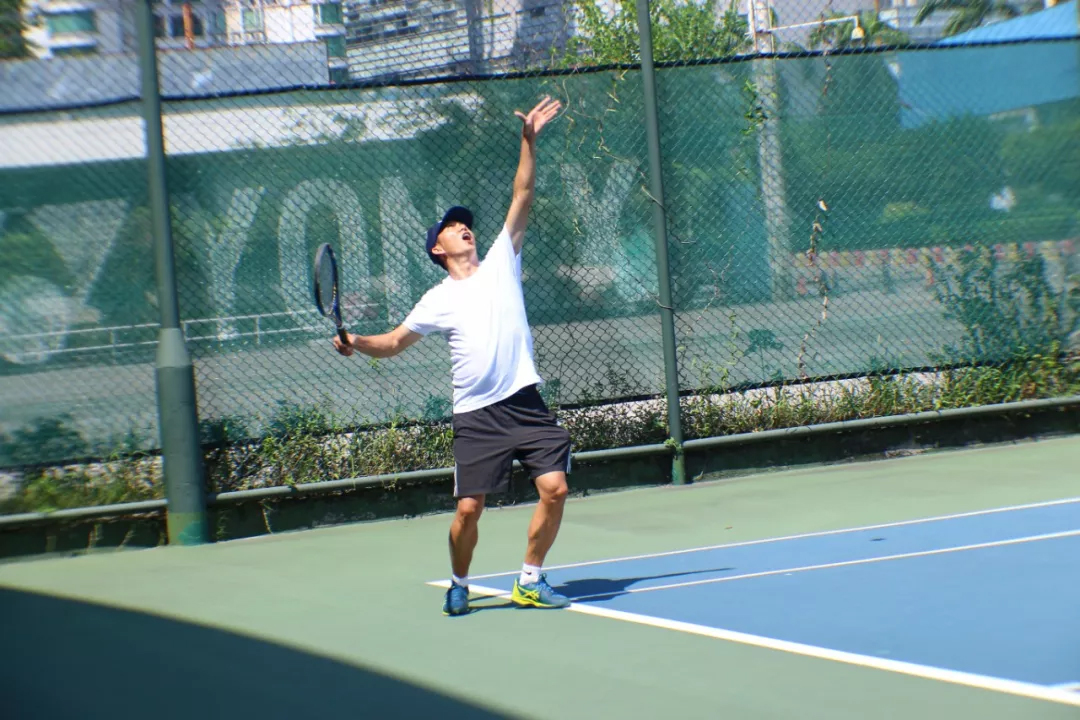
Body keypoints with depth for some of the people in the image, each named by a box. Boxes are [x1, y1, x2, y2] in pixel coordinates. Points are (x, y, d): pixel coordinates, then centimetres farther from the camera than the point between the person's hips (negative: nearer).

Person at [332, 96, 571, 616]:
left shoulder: (501, 263, 11)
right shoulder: (438, 300, 8)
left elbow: (522, 198, 5)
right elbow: (395, 342, 12)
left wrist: (529, 141, -3)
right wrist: (356, 342, -8)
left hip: (526, 403, 2)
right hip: (477, 415, -1)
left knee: (554, 487, -10)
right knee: (468, 508, -6)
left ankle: (529, 582, 8)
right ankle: (459, 586, 20)